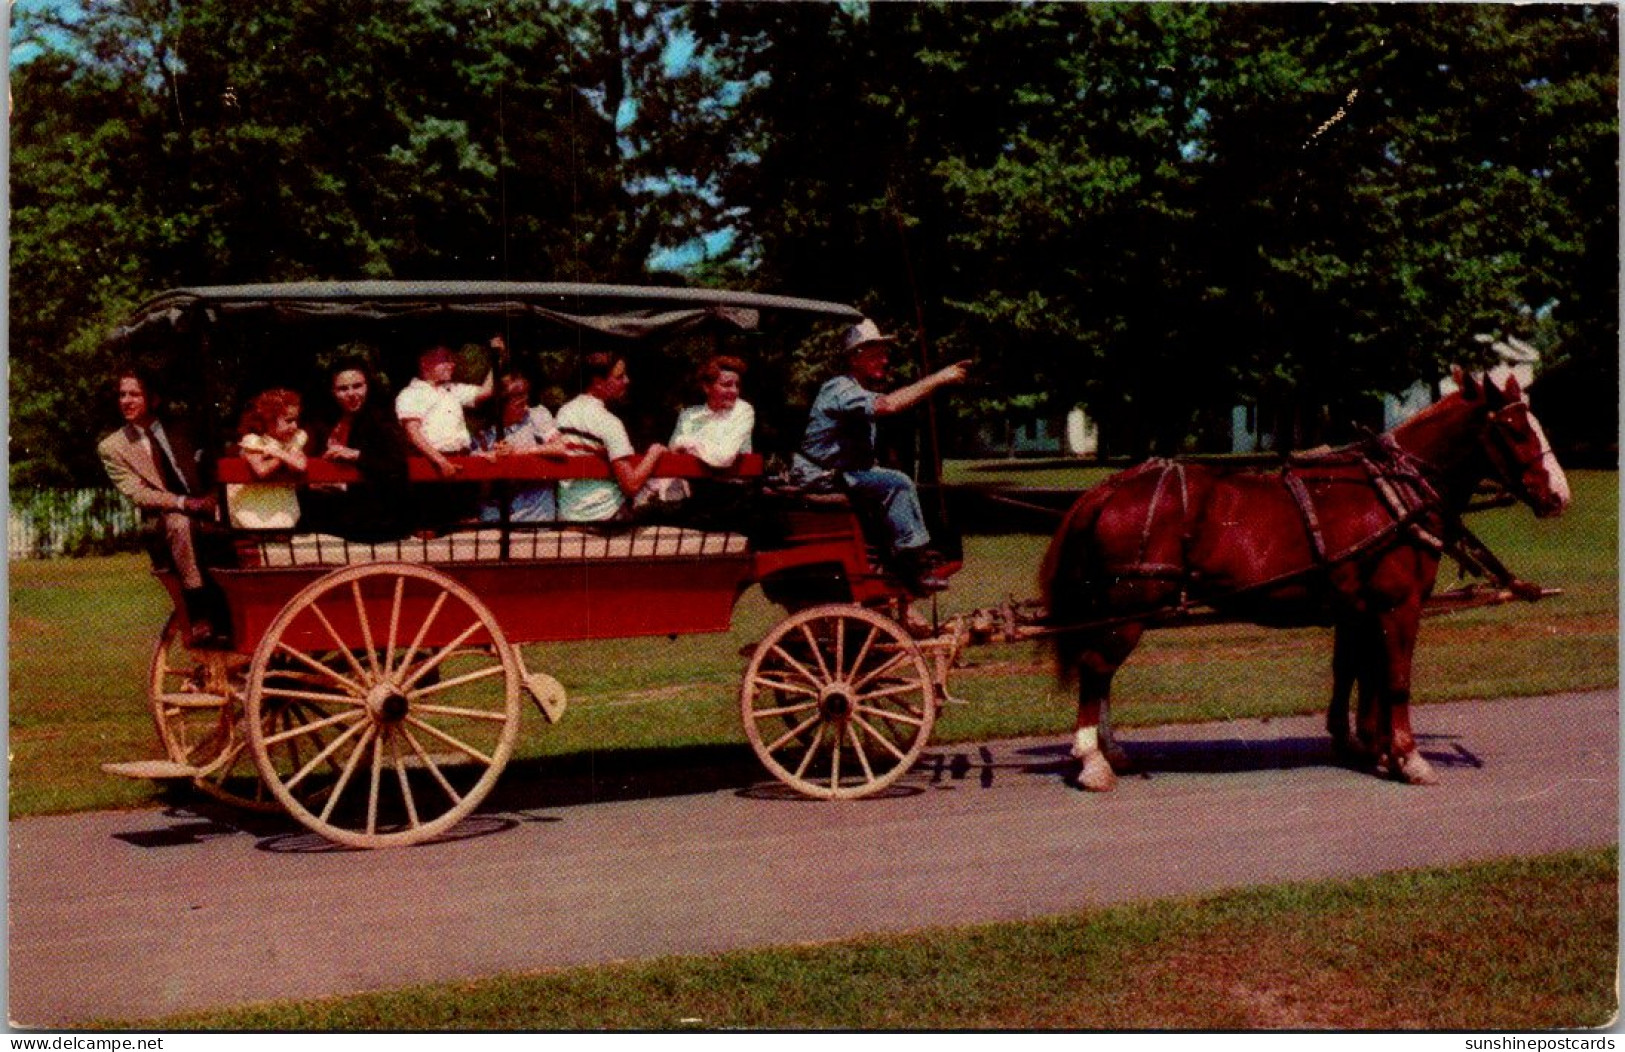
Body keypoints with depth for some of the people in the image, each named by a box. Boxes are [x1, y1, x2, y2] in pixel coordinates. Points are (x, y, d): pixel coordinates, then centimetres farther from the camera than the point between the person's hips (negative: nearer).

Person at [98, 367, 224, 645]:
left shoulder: (179, 434, 19)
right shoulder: (112, 448, 7)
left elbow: (203, 476, 16)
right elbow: (138, 494, -6)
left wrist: (210, 500, -9)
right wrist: (185, 503, -22)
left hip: (202, 521, 3)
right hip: (161, 533, -3)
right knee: (177, 520, -37)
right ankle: (199, 617, -42)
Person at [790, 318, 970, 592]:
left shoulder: (860, 390, 17)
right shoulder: (840, 390, -19)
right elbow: (887, 405, -34)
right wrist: (938, 379, -31)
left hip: (841, 471, 11)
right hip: (823, 477, -11)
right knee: (898, 484, -21)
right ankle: (913, 563, -18)